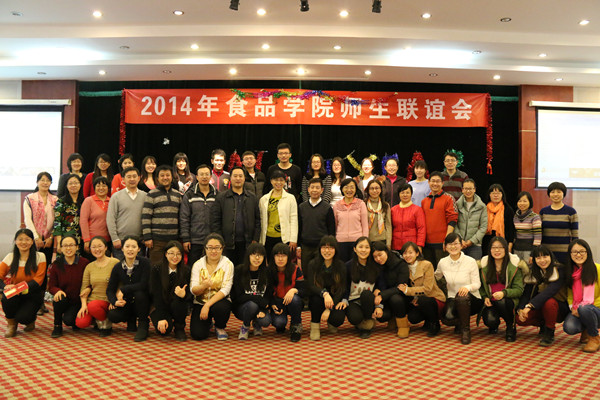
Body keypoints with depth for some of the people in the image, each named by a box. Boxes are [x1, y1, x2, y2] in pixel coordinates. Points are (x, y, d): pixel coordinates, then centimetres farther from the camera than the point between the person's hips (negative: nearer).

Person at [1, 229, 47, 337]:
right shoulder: (10, 257, 2)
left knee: (22, 317, -25)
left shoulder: (40, 257, -5)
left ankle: (31, 319, 16)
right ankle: (11, 324, -1)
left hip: (33, 295, -2)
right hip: (14, 294, 3)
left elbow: (38, 280, -12)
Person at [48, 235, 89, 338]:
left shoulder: (84, 263, -7)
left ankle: (76, 322, 16)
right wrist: (57, 291, -24)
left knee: (68, 320, -25)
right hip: (63, 300, 2)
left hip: (78, 301, -2)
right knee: (59, 299, -32)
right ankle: (57, 326, -6)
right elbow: (51, 286, -1)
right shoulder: (56, 265, -2)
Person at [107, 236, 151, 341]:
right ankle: (131, 319, 13)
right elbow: (110, 290, 0)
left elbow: (143, 285, -22)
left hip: (142, 301, -3)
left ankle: (143, 325, -12)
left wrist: (123, 290, -19)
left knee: (139, 293, -34)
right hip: (127, 302, 3)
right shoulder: (118, 267, -3)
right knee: (112, 315, -23)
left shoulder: (144, 262, -14)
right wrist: (114, 301, -21)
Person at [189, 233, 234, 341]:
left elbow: (225, 290, -15)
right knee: (197, 335, -18)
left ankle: (220, 328, 0)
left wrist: (207, 305, -25)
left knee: (220, 308, -37)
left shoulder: (228, 264, -8)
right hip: (200, 302, 2)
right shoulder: (198, 264, -1)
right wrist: (203, 286, -30)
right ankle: (207, 323, 20)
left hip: (219, 301, -2)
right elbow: (193, 290, -6)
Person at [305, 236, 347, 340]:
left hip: (335, 301, 0)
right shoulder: (313, 264, -8)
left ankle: (331, 322, 12)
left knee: (338, 319, -28)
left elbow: (341, 290, -12)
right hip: (318, 298, 0)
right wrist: (324, 293, -40)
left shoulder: (341, 266, -8)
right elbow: (310, 286, -18)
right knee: (317, 297, -34)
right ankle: (315, 325, -9)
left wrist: (329, 309, -23)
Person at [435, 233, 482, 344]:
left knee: (462, 296, -39)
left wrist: (468, 287, -30)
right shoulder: (442, 262, -1)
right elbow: (435, 277, 18)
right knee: (447, 318, -28)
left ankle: (466, 330, -14)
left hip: (472, 299, -3)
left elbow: (477, 284, -10)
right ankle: (460, 323, 13)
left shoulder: (471, 261, -11)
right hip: (453, 298, 3)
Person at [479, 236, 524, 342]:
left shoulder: (514, 266, -1)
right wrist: (485, 297, -3)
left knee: (501, 302, -38)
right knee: (490, 320, -29)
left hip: (508, 301, -2)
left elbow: (519, 289, -6)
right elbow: (481, 287, 16)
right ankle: (494, 325, 14)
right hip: (491, 303, 2)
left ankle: (511, 326, -6)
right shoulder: (484, 265, 6)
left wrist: (504, 293, -25)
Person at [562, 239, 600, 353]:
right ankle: (586, 330, 11)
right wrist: (572, 307, -7)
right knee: (569, 327, -27)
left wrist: (580, 307, -18)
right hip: (577, 310, 4)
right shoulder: (569, 271, 4)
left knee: (584, 309, -38)